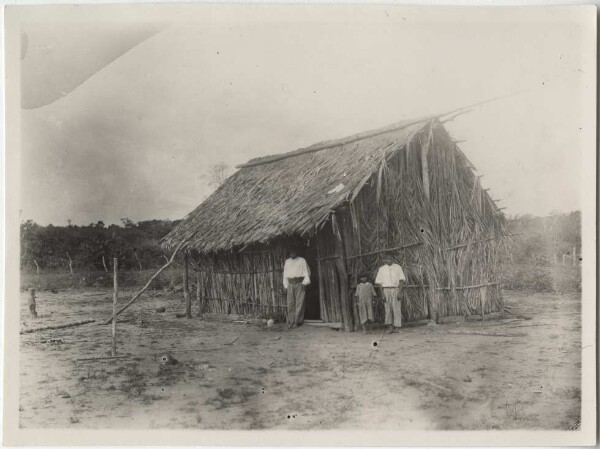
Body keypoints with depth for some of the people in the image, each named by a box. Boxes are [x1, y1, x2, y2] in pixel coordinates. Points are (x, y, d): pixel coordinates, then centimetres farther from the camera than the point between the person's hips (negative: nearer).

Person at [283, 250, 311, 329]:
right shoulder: (287, 262, 18)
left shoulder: (302, 260, 8)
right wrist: (286, 285, 10)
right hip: (291, 284, 3)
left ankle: (297, 321, -6)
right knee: (290, 303, -3)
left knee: (299, 302, -8)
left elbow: (307, 271, 4)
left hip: (300, 283, -3)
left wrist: (304, 283, -7)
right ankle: (291, 322, -3)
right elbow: (285, 274, 19)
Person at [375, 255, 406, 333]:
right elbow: (379, 282, 6)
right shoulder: (381, 269, 8)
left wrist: (399, 292, -11)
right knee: (388, 309, -4)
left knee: (396, 309, -7)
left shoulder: (397, 267, 3)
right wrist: (382, 294, -4)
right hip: (386, 290, 1)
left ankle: (396, 327, -5)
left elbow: (401, 280, -1)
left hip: (395, 289, -1)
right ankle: (390, 326, -5)